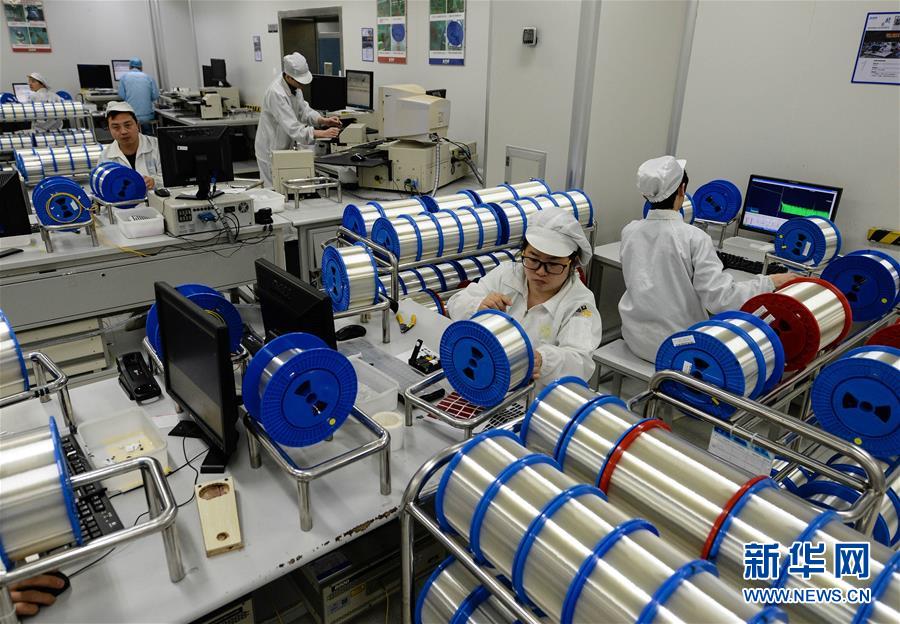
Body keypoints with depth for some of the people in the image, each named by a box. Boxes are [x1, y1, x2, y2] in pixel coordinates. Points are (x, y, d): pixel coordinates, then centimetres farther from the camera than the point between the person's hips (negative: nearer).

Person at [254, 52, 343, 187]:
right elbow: (293, 128, -32)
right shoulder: (276, 93, -29)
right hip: (271, 150, -9)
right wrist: (323, 133, -36)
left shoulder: (294, 87, -2)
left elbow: (304, 111, 3)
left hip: (286, 147, 9)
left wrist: (323, 120, -15)